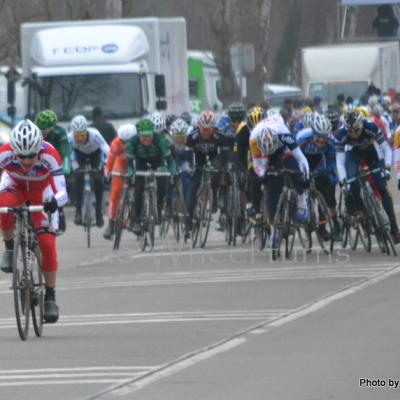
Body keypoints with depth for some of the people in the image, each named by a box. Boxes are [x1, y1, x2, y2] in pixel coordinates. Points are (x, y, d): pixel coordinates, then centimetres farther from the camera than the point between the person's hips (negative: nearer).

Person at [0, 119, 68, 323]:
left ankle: (50, 297, 2)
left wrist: (54, 202, -63)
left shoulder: (49, 155, -37)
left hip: (41, 189, -1)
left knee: (47, 243, -12)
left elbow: (62, 192, -40)